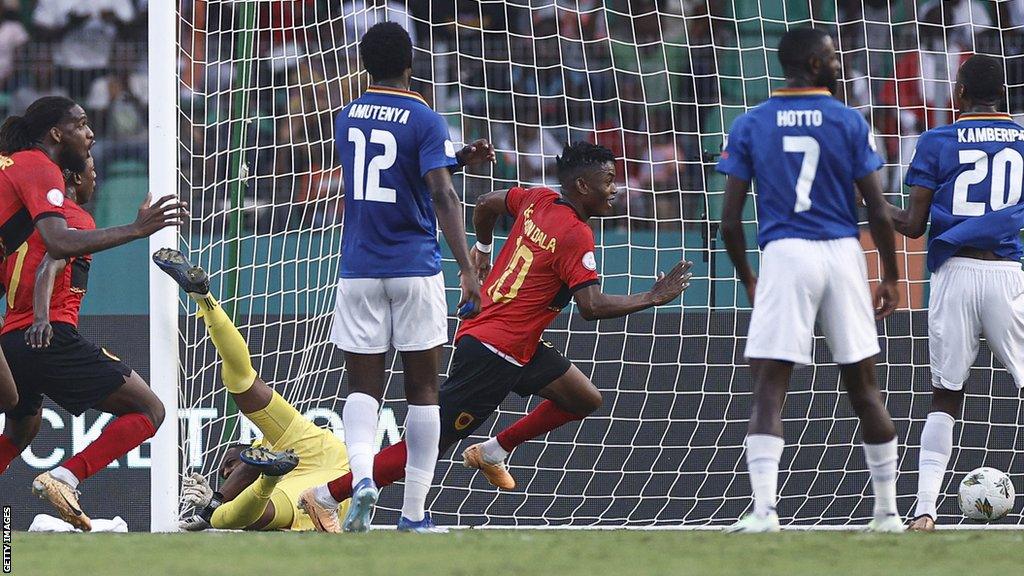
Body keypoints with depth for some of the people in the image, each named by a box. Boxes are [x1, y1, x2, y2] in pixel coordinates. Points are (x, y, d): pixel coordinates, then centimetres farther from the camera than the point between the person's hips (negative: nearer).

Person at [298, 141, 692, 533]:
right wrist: (651, 299, -15)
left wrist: (483, 248, 39)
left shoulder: (538, 200, 7)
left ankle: (492, 452, 20)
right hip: (494, 353, -10)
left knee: (585, 400, 12)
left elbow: (487, 204, 24)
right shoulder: (576, 236, -18)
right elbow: (592, 307, -24)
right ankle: (326, 496, -7)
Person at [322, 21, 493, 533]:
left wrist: (457, 158, 26)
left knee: (363, 388, 4)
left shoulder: (347, 118, 9)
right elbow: (441, 195, -18)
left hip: (359, 272, 3)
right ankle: (414, 515, 4)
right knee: (422, 389, 6)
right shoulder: (424, 121, -7)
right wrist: (467, 269, -22)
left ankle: (361, 473, -25)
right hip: (416, 270, -3)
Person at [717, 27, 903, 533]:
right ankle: (887, 511, 17)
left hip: (783, 258, -1)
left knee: (768, 389, -4)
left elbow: (730, 219, 2)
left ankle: (764, 510, -19)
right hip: (843, 255, 1)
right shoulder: (848, 122, 2)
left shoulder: (750, 126, 4)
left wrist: (747, 279, 16)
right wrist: (890, 277, 11)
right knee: (863, 387, 11)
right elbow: (878, 212, 1)